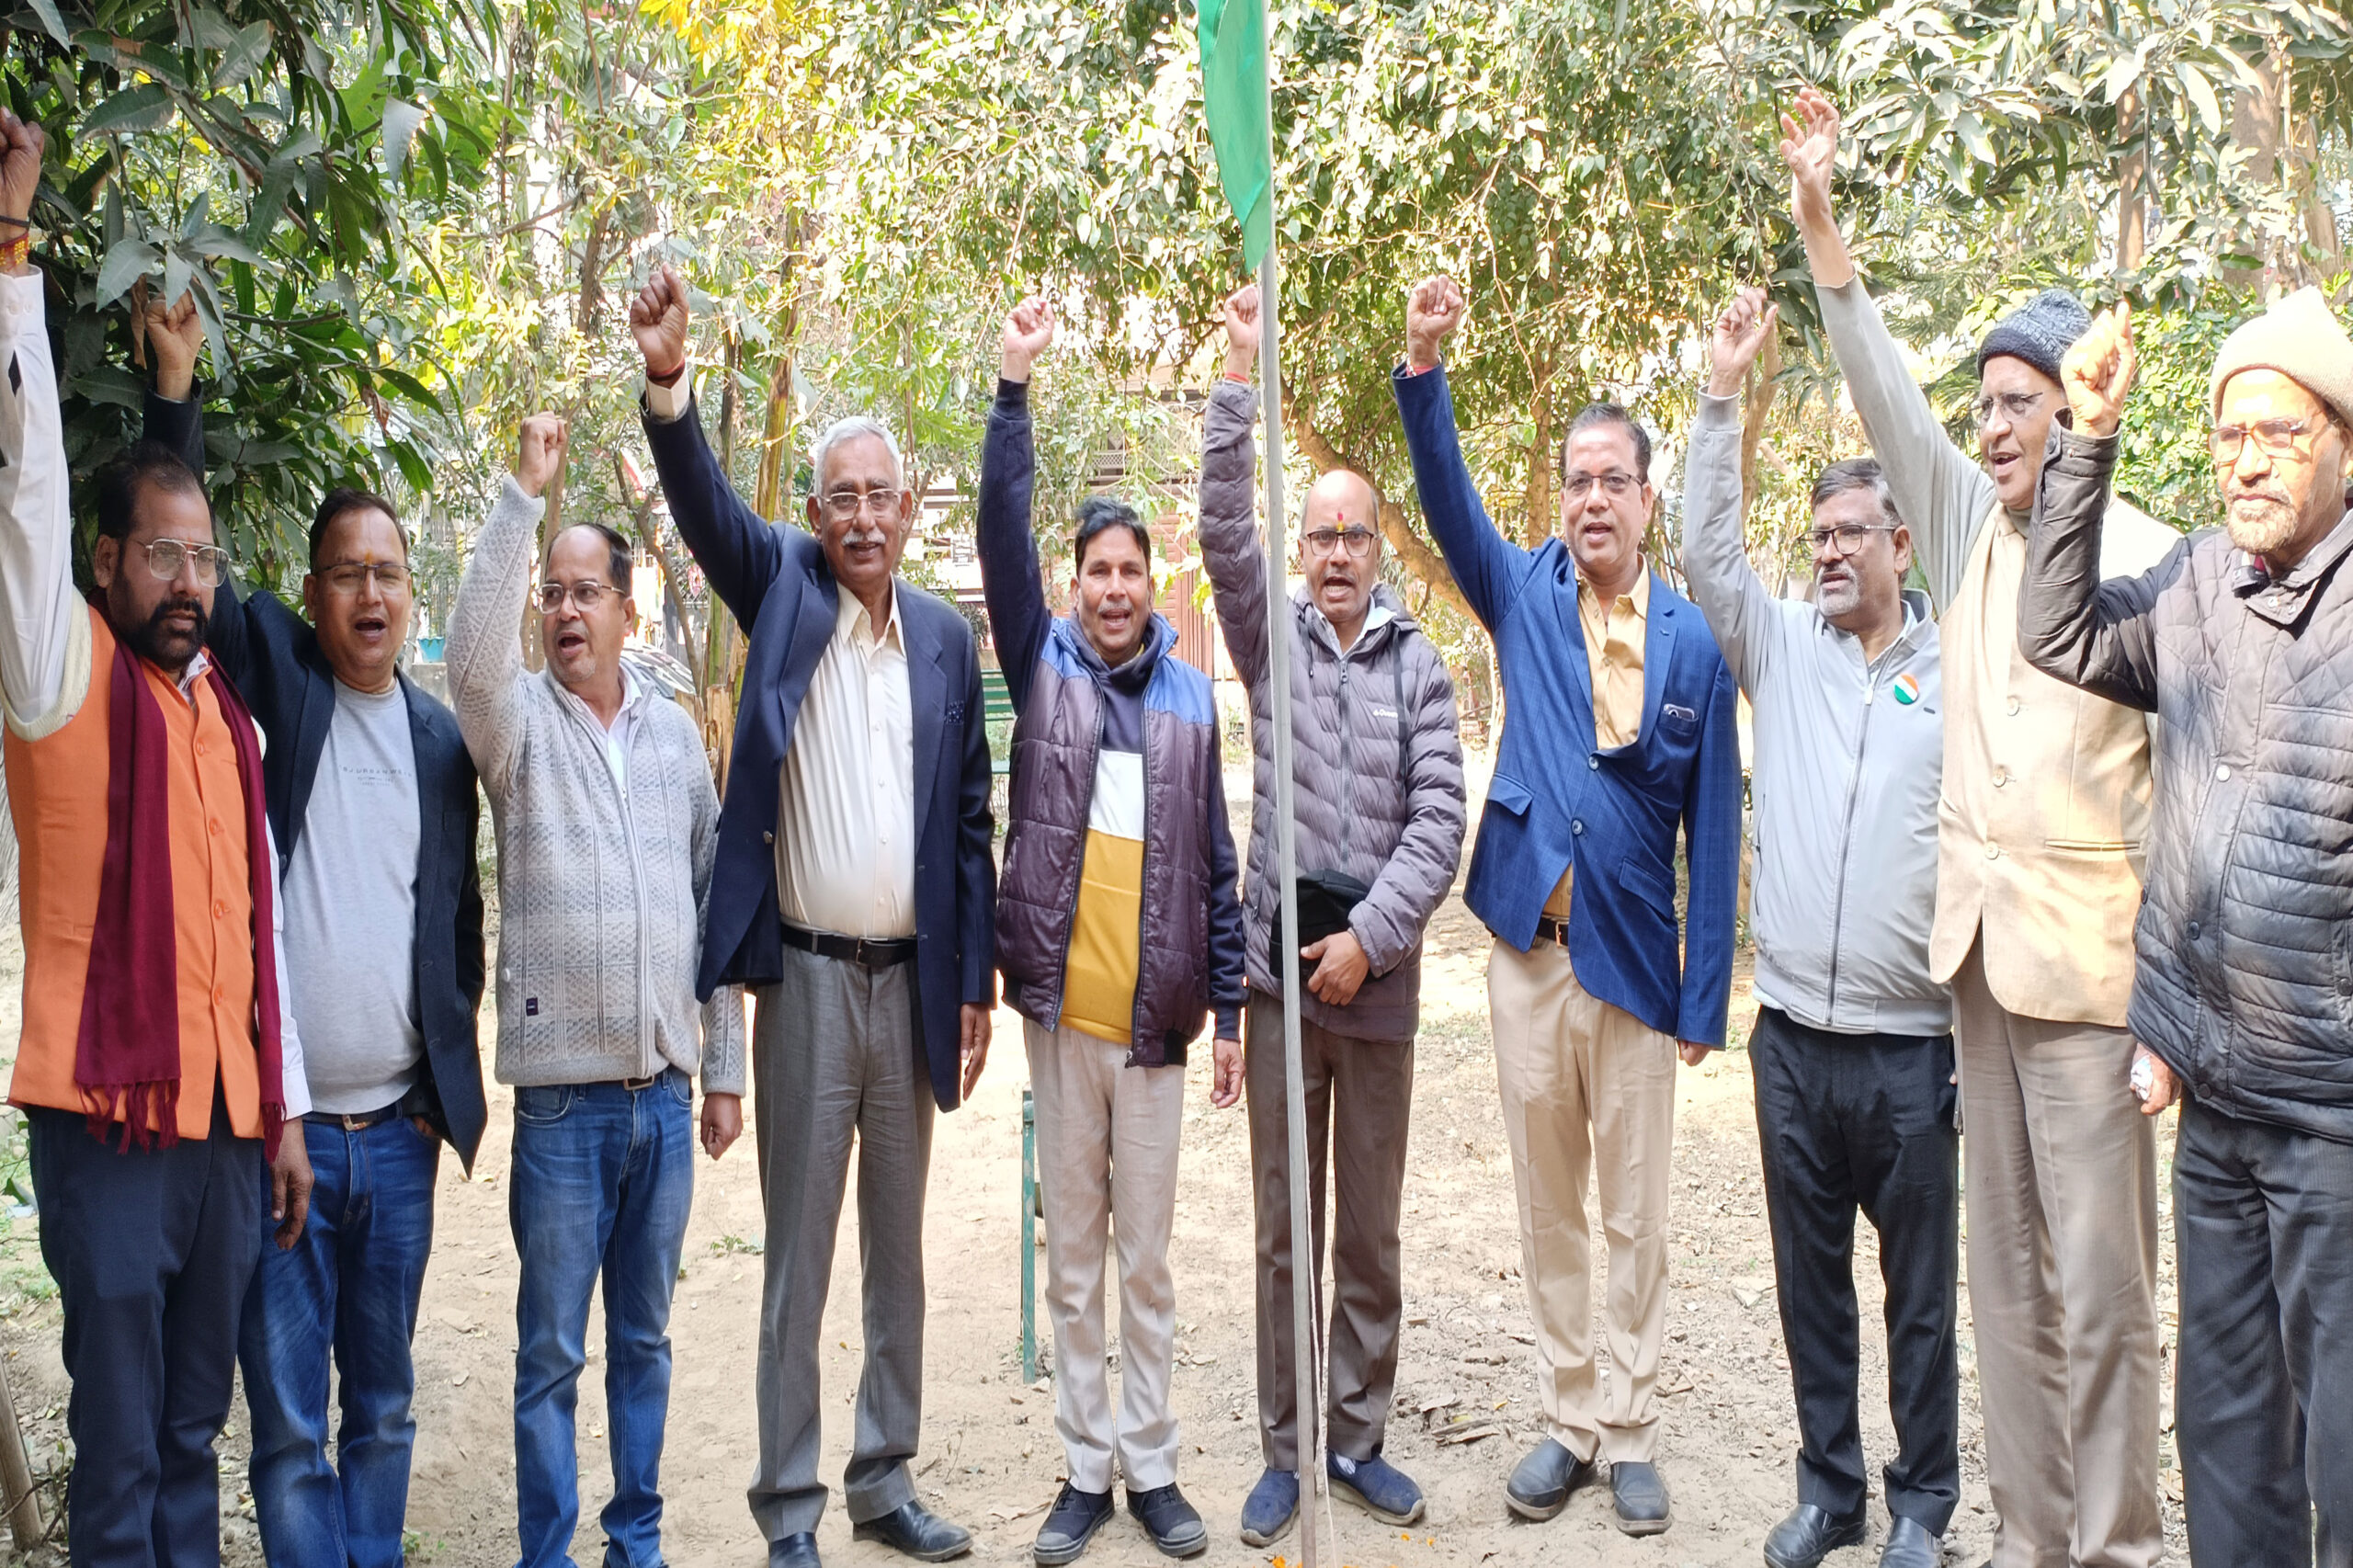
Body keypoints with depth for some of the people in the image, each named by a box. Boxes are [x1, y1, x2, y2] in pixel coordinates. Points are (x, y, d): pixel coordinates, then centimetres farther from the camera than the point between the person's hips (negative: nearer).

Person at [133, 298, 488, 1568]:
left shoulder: (441, 736, 8)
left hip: (398, 1129, 3)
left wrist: (449, 1081, 12)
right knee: (288, 1423, 2)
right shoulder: (271, 680, 1)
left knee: (384, 1404, 14)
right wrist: (174, 383, -19)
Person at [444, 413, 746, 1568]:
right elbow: (471, 650, -24)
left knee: (644, 1335, 14)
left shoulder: (677, 732, 9)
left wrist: (724, 1067, 10)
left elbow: (713, 901, 11)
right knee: (551, 1349, 4)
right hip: (562, 1089, -3)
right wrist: (521, 496, -27)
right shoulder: (517, 721, 0)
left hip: (664, 1089, 3)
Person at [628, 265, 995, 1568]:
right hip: (808, 979, -3)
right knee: (798, 1255, 3)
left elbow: (970, 818, 8)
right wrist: (667, 383, -36)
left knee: (899, 1250, 13)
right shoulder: (782, 587, 2)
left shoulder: (946, 636, 7)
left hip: (912, 982, 3)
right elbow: (704, 506, -17)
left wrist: (975, 981, 6)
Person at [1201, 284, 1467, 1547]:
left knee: (1371, 1231, 10)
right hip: (1282, 973, 0)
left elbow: (1440, 820, -3)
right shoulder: (1274, 639, 5)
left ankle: (1358, 1439, 23)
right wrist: (1241, 375, -16)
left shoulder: (1419, 666, 4)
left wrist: (1371, 934, -13)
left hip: (1380, 979, 0)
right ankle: (1284, 1452, 17)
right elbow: (1223, 529, -10)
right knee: (1283, 1229, 6)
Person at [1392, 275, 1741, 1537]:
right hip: (1527, 948, 2)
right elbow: (1446, 498, -11)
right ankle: (1568, 1420, 25)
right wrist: (1423, 371, -27)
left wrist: (1705, 994, -4)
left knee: (1635, 1214, 8)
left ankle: (1632, 1433, 21)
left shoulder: (1695, 643, -2)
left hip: (1636, 959, -2)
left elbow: (1714, 829, -2)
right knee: (1547, 1207, 12)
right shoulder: (1524, 596, 4)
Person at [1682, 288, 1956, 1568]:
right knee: (1810, 1279, 13)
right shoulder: (1782, 647, 7)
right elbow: (1708, 549, -3)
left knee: (1921, 1289, 9)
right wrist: (1724, 392, -8)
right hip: (1793, 1035, 3)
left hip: (1915, 1044, -3)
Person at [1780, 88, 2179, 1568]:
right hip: (1980, 946, 6)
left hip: (2089, 959, -6)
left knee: (2101, 1283, -2)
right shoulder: (1970, 528, 9)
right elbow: (1888, 394, 9)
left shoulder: (2150, 558, -8)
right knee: (2008, 1271, 12)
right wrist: (1821, 224, 2)